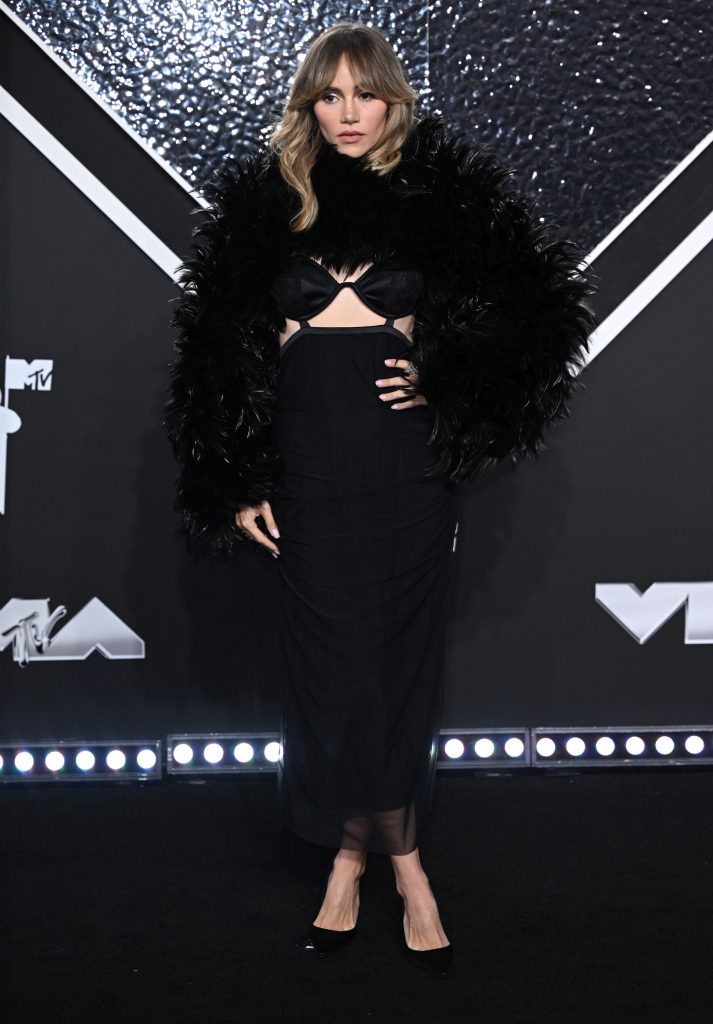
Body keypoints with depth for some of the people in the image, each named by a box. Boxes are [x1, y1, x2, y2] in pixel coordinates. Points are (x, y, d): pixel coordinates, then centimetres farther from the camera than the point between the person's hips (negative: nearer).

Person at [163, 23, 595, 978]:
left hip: (405, 466, -1)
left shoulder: (444, 194, 3)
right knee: (331, 662, 3)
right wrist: (236, 487, 3)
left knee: (397, 659, 3)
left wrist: (446, 387, -4)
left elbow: (544, 305, 5)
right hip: (307, 464, 1)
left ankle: (359, 853, 18)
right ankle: (398, 860, 17)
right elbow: (220, 352, 7)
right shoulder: (261, 201, 6)